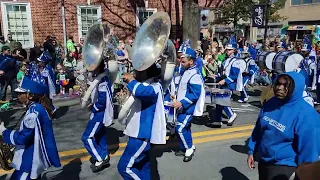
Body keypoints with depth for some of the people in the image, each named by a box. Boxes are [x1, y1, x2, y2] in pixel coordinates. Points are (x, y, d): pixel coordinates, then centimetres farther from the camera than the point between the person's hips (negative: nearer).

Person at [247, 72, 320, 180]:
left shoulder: (305, 114, -23)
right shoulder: (270, 103, -3)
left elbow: (309, 149, -19)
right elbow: (258, 129, 6)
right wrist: (251, 151, 7)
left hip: (283, 167, -6)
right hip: (263, 161, 7)